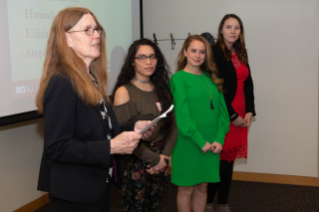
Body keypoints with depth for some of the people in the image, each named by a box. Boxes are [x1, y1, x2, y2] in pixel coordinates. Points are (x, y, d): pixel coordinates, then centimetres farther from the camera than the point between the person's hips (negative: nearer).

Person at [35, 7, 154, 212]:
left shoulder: (92, 80, 9)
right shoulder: (62, 83, -19)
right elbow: (57, 148, -23)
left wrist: (133, 127, 2)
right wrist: (110, 147, -26)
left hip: (99, 186, 9)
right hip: (74, 195, -9)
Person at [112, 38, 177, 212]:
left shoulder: (162, 89, 7)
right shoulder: (124, 91, -10)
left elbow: (172, 124, 6)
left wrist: (164, 156, -7)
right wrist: (154, 158, -11)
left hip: (161, 163, 5)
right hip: (136, 162, -5)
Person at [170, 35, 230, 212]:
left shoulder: (211, 78, 10)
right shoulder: (179, 78, -7)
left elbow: (221, 109, 6)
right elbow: (182, 114, -13)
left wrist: (219, 138, -6)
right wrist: (200, 141, -15)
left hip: (212, 145, 5)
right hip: (189, 144, -5)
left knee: (202, 187, 15)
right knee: (186, 189, 7)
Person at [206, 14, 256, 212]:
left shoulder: (241, 53, 13)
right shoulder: (215, 52, -9)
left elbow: (248, 83, 12)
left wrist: (249, 111, 0)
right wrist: (232, 115, -12)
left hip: (240, 115, 6)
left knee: (230, 159, 11)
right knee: (219, 160, -1)